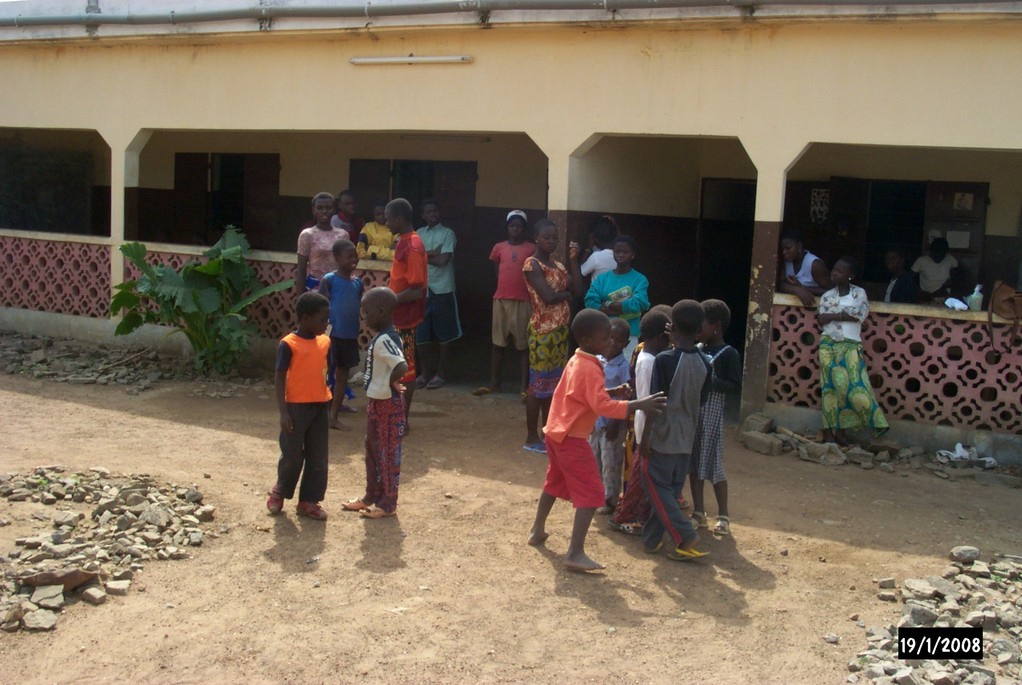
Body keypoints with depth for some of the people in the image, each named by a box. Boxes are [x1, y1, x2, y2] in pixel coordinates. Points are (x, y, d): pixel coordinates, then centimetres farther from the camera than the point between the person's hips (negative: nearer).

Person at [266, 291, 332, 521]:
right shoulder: (289, 344, -13)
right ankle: (279, 491, 30)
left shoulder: (325, 342, 5)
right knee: (292, 456, 3)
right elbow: (279, 378, -12)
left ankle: (308, 501, 19)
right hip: (296, 407, -5)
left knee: (318, 457, 7)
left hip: (320, 406, 5)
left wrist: (329, 403, 16)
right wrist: (283, 411, -17)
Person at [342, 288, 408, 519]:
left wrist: (392, 382, -20)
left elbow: (402, 367, -36)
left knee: (387, 454, 3)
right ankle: (372, 496, 33)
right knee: (373, 451, 20)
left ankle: (388, 503, 15)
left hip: (388, 405, -10)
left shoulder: (385, 340, -24)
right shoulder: (382, 337, 7)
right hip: (376, 402, 10)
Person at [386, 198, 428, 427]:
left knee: (404, 368, -2)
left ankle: (402, 421, 6)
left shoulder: (412, 247, -19)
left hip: (404, 317, -10)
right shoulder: (404, 242, 11)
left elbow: (416, 290, -23)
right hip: (398, 316, 10)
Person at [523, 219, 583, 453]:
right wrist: (567, 293, -2)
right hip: (542, 331, -8)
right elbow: (548, 297, -21)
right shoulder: (532, 264, -10)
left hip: (560, 330, 8)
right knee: (538, 383, -3)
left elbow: (578, 290, 3)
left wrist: (573, 260, 0)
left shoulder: (558, 265, 14)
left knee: (554, 383, 13)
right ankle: (531, 437, 5)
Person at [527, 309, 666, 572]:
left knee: (554, 483, 27)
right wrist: (638, 405, -33)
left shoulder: (577, 361, 10)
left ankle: (537, 531, 42)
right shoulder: (589, 368, -20)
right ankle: (575, 554, -11)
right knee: (591, 494, -8)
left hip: (556, 432, 10)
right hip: (571, 438, -10)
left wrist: (613, 392, 6)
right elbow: (601, 406, -30)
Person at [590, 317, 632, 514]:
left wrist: (616, 423, -17)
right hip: (593, 420, 6)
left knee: (611, 464, 4)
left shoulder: (623, 366, -14)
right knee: (593, 461, 17)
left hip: (611, 422, -6)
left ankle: (610, 500, 16)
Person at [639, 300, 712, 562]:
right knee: (671, 489, 14)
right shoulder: (705, 364, 0)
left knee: (656, 487, 5)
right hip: (687, 439, 6)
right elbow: (701, 401, 8)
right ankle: (651, 538, 21)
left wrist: (645, 436, -10)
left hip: (662, 437, -6)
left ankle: (686, 535, -5)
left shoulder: (664, 360, -18)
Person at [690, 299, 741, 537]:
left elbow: (736, 385, -14)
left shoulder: (728, 353, -10)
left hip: (712, 414, -6)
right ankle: (699, 512, 21)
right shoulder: (696, 350, 9)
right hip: (692, 412, 6)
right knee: (693, 463, 10)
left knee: (714, 464, -1)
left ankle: (723, 516, 13)